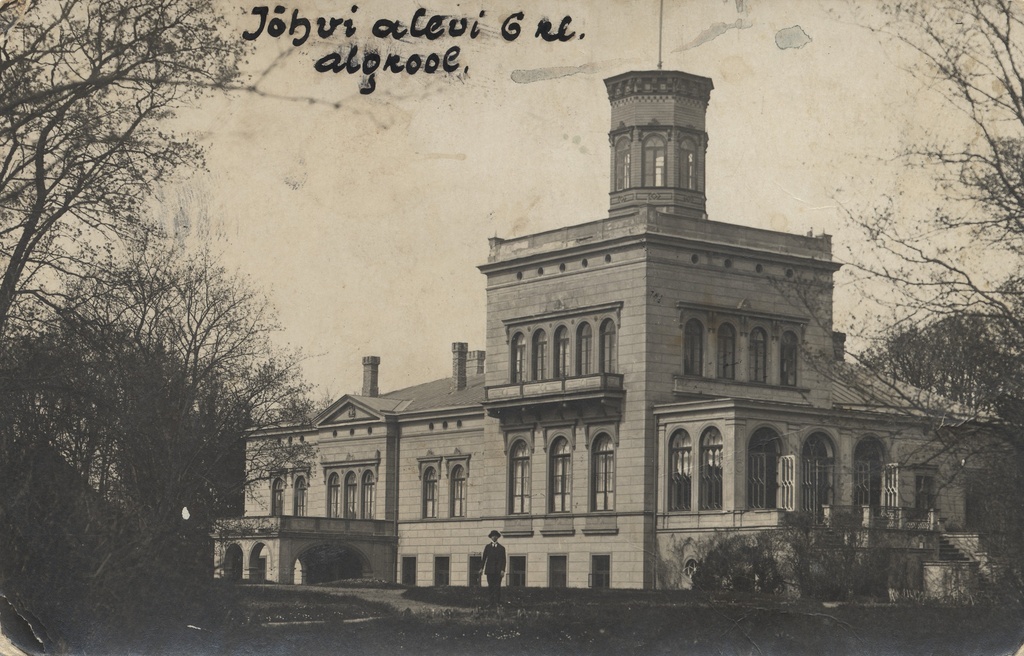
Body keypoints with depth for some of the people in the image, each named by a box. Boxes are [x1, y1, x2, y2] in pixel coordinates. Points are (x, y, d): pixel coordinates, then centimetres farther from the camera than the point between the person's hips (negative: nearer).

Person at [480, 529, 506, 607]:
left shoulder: (501, 548, 8)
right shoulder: (487, 547, 13)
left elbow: (503, 560, 5)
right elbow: (484, 558, 12)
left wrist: (502, 570, -6)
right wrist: (482, 568, 4)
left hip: (498, 570, -1)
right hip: (489, 570, 1)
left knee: (497, 586, -8)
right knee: (491, 586, -1)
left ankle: (497, 602, -9)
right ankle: (492, 602, 1)